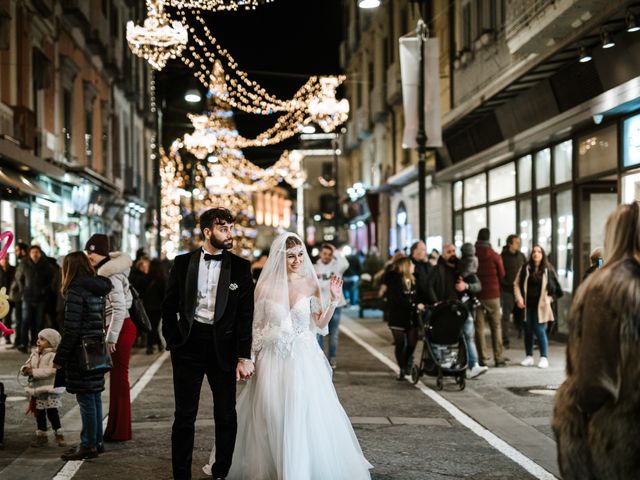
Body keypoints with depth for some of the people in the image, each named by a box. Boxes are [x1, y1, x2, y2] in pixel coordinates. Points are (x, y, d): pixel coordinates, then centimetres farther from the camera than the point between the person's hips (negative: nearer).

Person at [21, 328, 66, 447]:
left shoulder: (54, 355, -13)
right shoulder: (34, 354, 12)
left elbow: (50, 371, -24)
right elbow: (26, 365, 15)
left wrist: (34, 372, -23)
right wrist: (25, 369, -10)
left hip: (50, 390, -7)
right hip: (36, 389, 7)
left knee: (52, 413, -4)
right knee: (39, 414, 13)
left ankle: (59, 435, 9)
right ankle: (41, 435, 24)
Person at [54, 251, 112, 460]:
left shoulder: (76, 292, -14)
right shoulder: (98, 290, 11)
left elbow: (71, 330, -17)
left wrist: (59, 358, -11)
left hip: (81, 352, -8)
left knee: (86, 399, -2)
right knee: (94, 397, 14)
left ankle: (88, 445, 3)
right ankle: (96, 441, 21)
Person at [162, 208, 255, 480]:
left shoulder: (240, 267, 0)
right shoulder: (183, 263, 3)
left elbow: (246, 315, -3)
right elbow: (169, 306, 8)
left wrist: (244, 357, -8)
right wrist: (173, 341, 1)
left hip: (223, 346, 0)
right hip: (189, 345, 0)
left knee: (226, 416, 6)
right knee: (185, 415, 6)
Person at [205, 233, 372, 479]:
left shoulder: (310, 285, 0)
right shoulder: (264, 287, -1)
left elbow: (320, 325, 3)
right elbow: (256, 326, 5)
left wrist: (333, 301, -8)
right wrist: (252, 358, 3)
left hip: (304, 360, 0)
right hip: (272, 360, 0)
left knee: (306, 416, -3)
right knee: (271, 417, 6)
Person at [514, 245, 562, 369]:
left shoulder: (548, 270, 3)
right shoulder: (525, 268, 6)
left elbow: (555, 287, 8)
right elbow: (517, 284, 8)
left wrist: (548, 299, -1)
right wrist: (519, 298, -3)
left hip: (540, 306, -2)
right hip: (527, 305, 2)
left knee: (540, 331, -8)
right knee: (528, 331, 7)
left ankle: (544, 357, 1)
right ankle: (529, 356, 18)